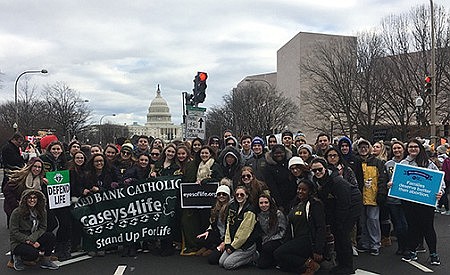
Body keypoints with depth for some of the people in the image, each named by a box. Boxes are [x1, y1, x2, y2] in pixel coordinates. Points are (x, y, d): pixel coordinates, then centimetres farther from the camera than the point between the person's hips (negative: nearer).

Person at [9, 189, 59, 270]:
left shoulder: (42, 212, 0)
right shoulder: (17, 213, -13)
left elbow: (42, 228, -6)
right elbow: (14, 233, -13)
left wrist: (31, 239, -24)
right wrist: (29, 241, -22)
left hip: (35, 240, 4)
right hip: (18, 243, -4)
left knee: (50, 236, -23)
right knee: (33, 254, -32)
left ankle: (45, 261, -6)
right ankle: (17, 257, 2)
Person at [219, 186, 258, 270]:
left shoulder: (249, 211, -16)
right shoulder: (232, 207, 7)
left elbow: (244, 232, -18)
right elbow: (229, 226, 7)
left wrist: (233, 246, -15)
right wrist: (228, 244, -2)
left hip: (246, 245, -8)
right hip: (233, 243, 8)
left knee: (227, 264, -15)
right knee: (221, 263, -1)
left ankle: (253, 256, 2)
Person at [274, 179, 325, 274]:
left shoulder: (315, 204, -7)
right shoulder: (296, 205, 19)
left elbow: (321, 228, -14)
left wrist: (318, 251, -21)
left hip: (309, 241, -9)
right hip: (296, 240, 9)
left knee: (278, 254, -22)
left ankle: (309, 264, -14)